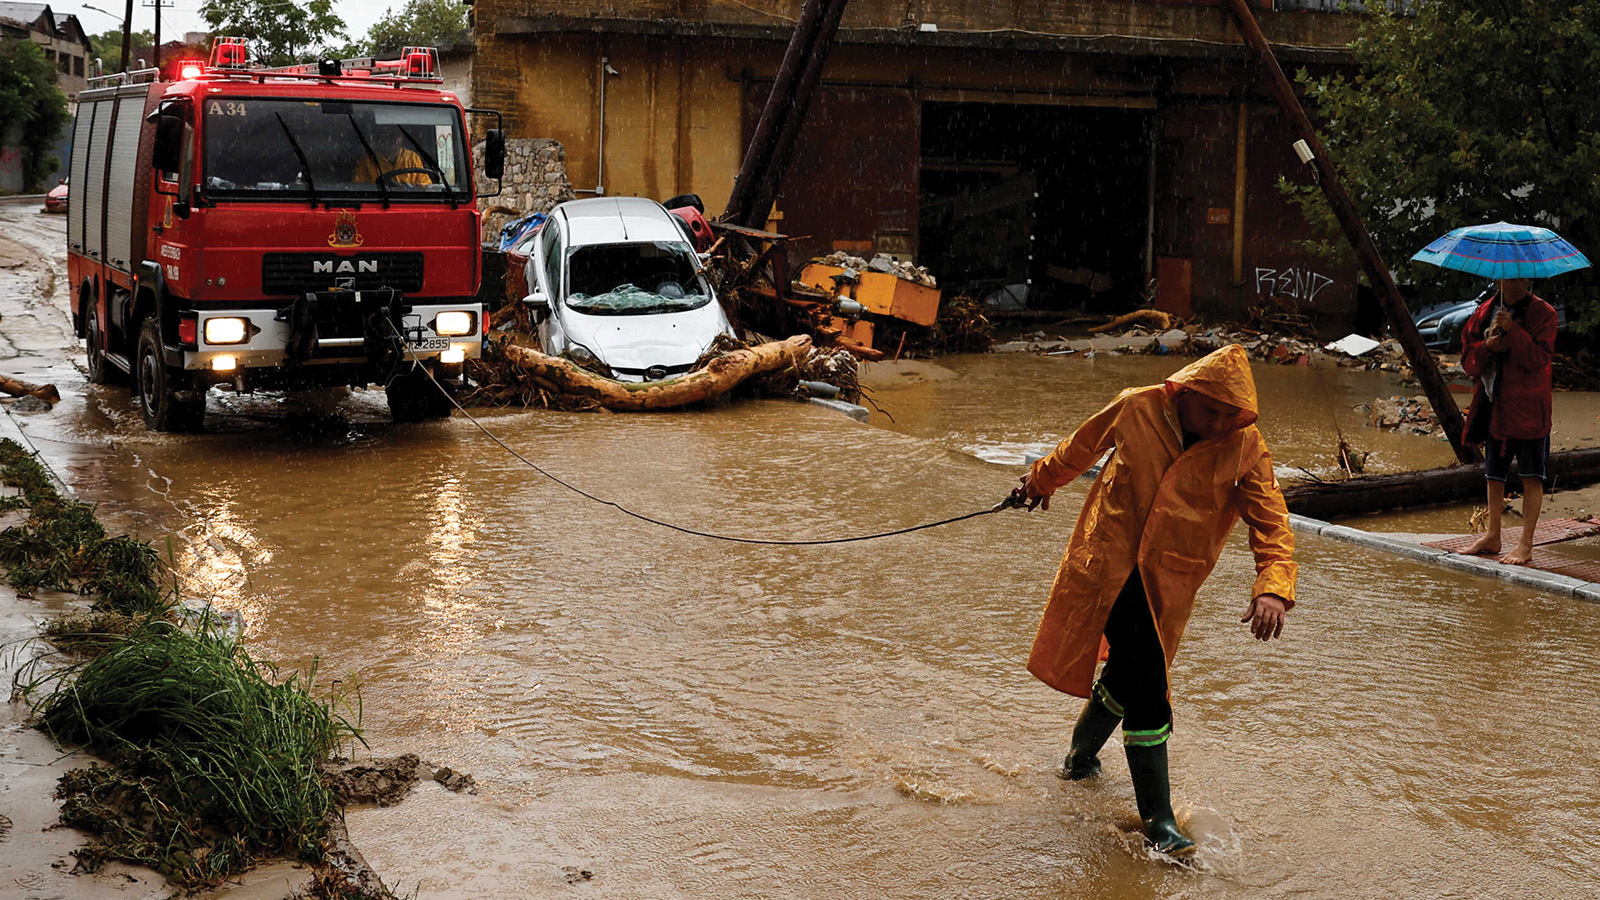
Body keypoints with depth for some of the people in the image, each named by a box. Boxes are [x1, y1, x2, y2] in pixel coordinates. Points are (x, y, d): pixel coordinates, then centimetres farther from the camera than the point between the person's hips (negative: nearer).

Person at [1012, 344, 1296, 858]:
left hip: (1167, 584, 2)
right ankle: (1158, 820, -2)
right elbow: (1082, 446, 11)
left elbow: (1271, 525, -13)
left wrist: (1273, 588, -30)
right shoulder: (1136, 410, -8)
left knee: (1131, 674, 9)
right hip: (1105, 564, -2)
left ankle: (1081, 755, 42)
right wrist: (1043, 480, 29)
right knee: (1144, 688, -10)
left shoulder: (1245, 450, -7)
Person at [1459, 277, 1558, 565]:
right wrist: (1488, 345, -14)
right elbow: (1468, 362, 5)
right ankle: (1492, 537, 26)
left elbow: (1538, 358, -15)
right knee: (1494, 474, 13)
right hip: (1495, 406, 5)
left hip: (1529, 409, -4)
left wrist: (1513, 331, -24)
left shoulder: (1542, 313, -5)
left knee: (1532, 477, -2)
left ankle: (1525, 544, 4)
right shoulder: (1484, 313, 7)